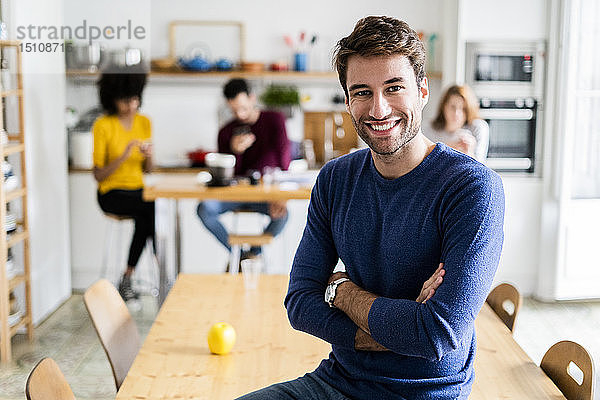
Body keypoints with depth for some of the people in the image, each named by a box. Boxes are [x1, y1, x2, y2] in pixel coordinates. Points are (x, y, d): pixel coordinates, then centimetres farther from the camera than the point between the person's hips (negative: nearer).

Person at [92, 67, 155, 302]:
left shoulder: (144, 123, 7)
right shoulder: (103, 125, -8)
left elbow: (146, 170, 12)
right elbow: (98, 175, -11)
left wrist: (148, 157, -11)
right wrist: (124, 156, -24)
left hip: (138, 190, 4)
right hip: (112, 193, -4)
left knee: (144, 219, -28)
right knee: (154, 208, -29)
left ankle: (127, 279, -17)